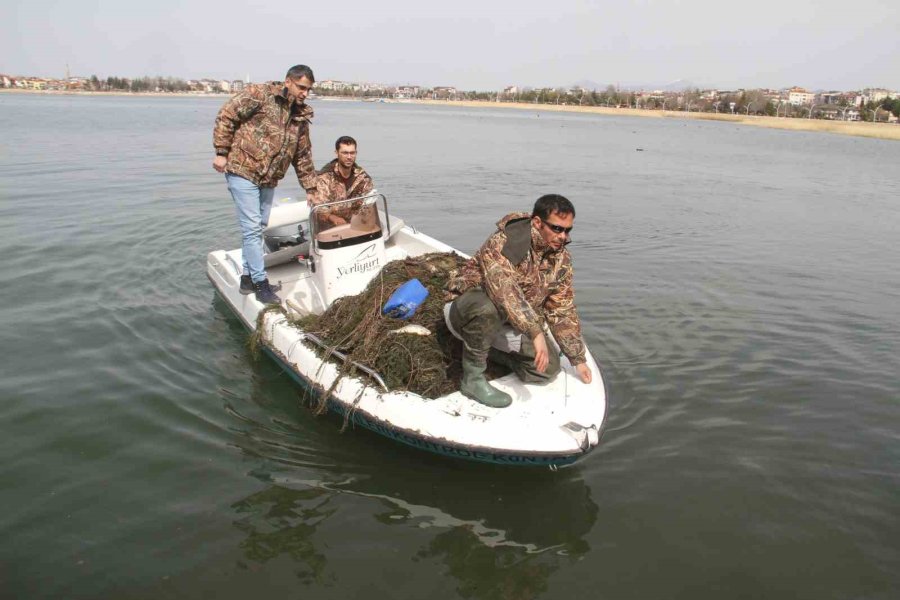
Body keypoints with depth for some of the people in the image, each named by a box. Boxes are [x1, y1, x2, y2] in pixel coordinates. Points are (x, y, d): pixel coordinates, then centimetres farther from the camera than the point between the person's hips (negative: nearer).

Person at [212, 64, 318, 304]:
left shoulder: (301, 116, 11)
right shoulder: (260, 94, -10)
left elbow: (303, 156, 17)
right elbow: (226, 116, -9)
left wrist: (310, 188, 16)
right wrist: (222, 153, -13)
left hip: (269, 179, 7)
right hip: (243, 171, -7)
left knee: (259, 227, 13)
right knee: (252, 228, -7)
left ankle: (248, 276, 25)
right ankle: (260, 283, 0)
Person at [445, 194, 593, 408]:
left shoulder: (561, 259, -4)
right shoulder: (506, 240, -27)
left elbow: (563, 311, 3)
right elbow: (504, 288, -42)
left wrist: (578, 359, 3)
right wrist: (536, 333, -49)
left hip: (515, 322, 7)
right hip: (470, 305, -7)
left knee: (548, 368, -5)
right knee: (489, 309, -42)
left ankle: (489, 349, 14)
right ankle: (472, 379, -21)